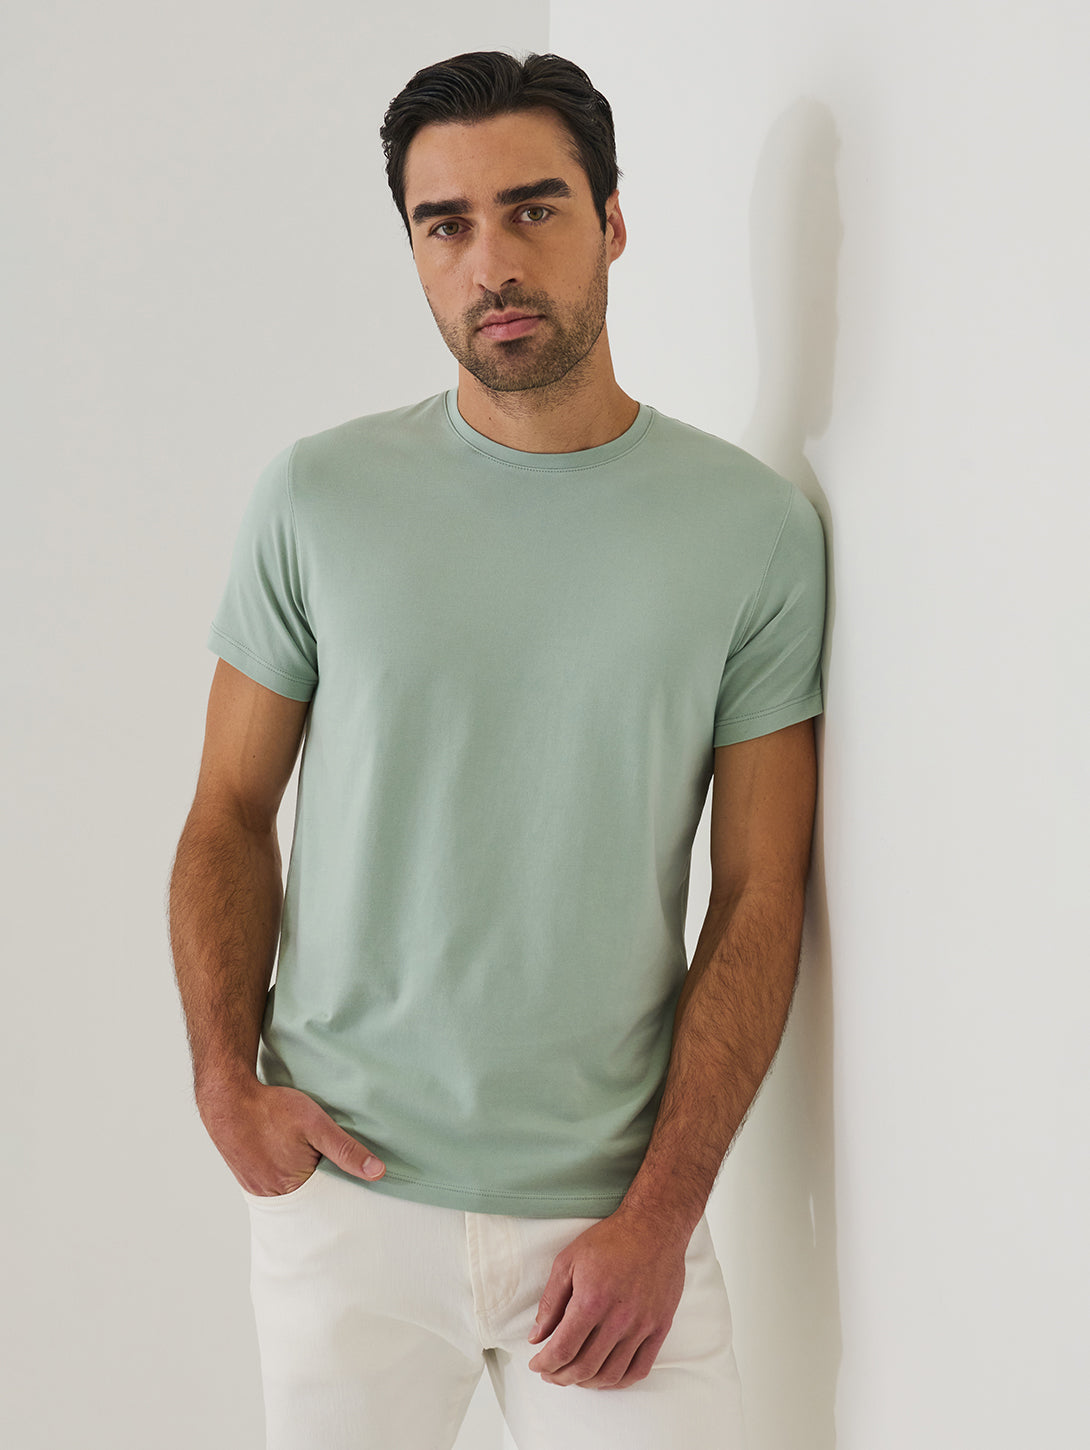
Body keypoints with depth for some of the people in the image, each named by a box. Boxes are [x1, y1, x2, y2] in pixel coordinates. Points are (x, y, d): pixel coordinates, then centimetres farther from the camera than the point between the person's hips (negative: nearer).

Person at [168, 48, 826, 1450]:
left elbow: (758, 899, -3)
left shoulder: (757, 528, -3)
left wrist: (661, 1214, -8)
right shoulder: (317, 494, 0)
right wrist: (227, 1083, -7)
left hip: (612, 1209, 0)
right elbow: (231, 813, 6)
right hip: (342, 1188, 1)